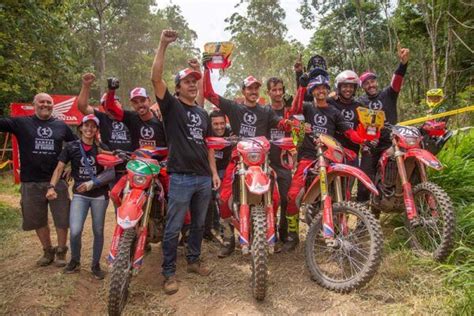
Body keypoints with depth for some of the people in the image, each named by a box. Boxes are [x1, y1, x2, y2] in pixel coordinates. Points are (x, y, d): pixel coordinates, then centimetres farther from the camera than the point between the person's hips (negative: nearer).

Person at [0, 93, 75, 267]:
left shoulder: (61, 126, 6)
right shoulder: (21, 123, 1)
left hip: (57, 181, 0)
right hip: (31, 182, 0)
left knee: (62, 219, 5)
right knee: (38, 220, 13)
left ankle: (61, 252, 24)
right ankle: (48, 251, 31)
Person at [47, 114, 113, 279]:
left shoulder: (102, 148, 2)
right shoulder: (71, 147, 1)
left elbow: (111, 171, -2)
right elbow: (59, 168, 0)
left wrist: (93, 183, -15)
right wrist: (51, 187, -15)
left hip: (100, 194, 1)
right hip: (79, 194, -1)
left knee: (98, 232, 7)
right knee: (75, 231, -13)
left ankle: (96, 265, 26)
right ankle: (75, 261, 16)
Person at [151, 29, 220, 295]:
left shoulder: (203, 113, 16)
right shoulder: (171, 105, 0)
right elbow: (156, 78, -16)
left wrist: (214, 172, 11)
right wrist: (163, 45, -20)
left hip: (204, 178, 6)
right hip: (181, 178, -6)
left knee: (199, 223, 16)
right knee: (174, 228, 1)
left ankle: (194, 260, 34)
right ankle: (169, 273, 14)